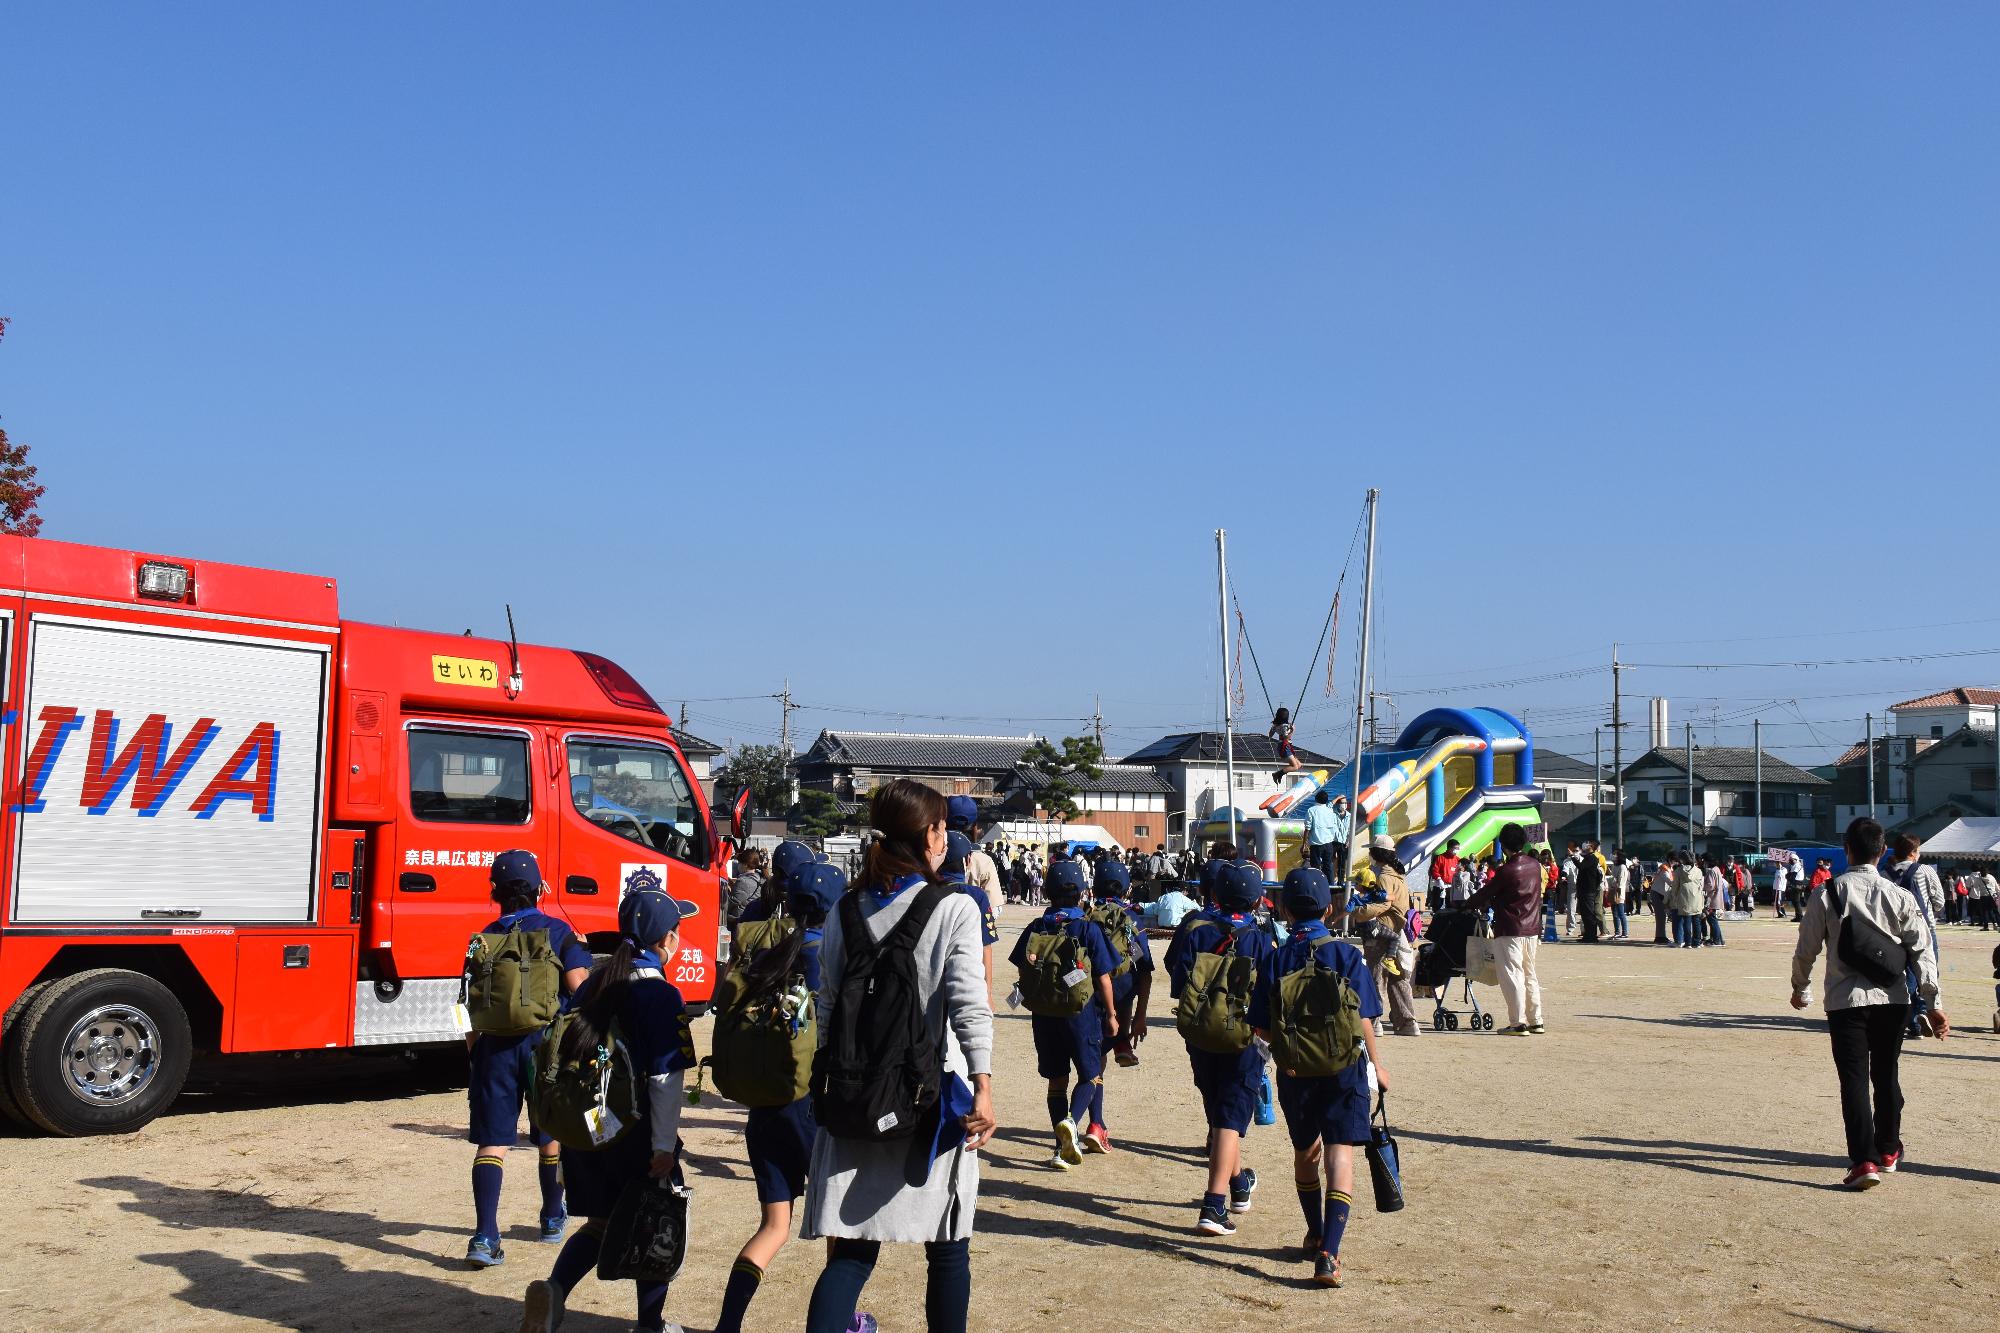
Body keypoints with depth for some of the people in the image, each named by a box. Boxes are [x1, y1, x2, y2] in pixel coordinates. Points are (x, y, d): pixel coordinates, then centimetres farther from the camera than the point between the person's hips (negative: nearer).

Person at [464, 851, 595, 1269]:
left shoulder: (483, 940, 4)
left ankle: (485, 1236, -15)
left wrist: (473, 1049, 16)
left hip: (495, 1044, 1)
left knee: (492, 1141, -2)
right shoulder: (558, 932, -4)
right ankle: (553, 1219, 34)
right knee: (552, 1136, 18)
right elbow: (578, 986, -12)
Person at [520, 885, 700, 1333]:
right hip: (634, 1133, -6)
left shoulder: (592, 985, 7)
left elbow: (561, 1052, 12)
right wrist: (664, 1147, -14)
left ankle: (554, 1289, -6)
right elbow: (665, 1079, -17)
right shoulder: (660, 995, -13)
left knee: (600, 1221, 17)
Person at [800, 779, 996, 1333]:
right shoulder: (955, 909, -7)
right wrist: (983, 1085, -24)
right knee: (948, 1247, 13)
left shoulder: (845, 911, 4)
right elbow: (970, 1005, -18)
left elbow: (828, 1008, 7)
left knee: (852, 1250, 4)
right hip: (932, 1098, -3)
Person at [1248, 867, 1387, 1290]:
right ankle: (1328, 1253, -18)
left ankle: (1315, 1235, 37)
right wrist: (1376, 1064, 5)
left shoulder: (1275, 960, -3)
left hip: (1295, 1070, 2)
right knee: (1339, 1156, -4)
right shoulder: (1345, 954, -8)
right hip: (1343, 1067, -2)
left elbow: (1261, 1026, -2)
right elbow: (1362, 1018, -8)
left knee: (1305, 1152, 21)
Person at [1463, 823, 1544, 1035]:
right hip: (1532, 930, 7)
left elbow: (1485, 894, -8)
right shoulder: (1535, 865, 5)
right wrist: (1493, 901, 23)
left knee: (1511, 976, -3)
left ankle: (1518, 1023, -5)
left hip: (1510, 931, -7)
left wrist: (1467, 904, 12)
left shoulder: (1506, 870, -16)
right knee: (1529, 975, 16)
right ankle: (1536, 1021, 18)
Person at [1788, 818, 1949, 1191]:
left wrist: (1800, 988, 17)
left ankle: (1864, 1161, -12)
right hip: (1892, 999, 3)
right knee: (1886, 1075, 19)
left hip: (1846, 1001, -3)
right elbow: (1922, 951, -4)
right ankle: (1888, 1150, 35)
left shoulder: (1826, 896, -5)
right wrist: (1933, 1002, 0)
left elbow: (1806, 952, 0)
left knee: (1854, 1079, -2)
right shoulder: (1899, 897, -1)